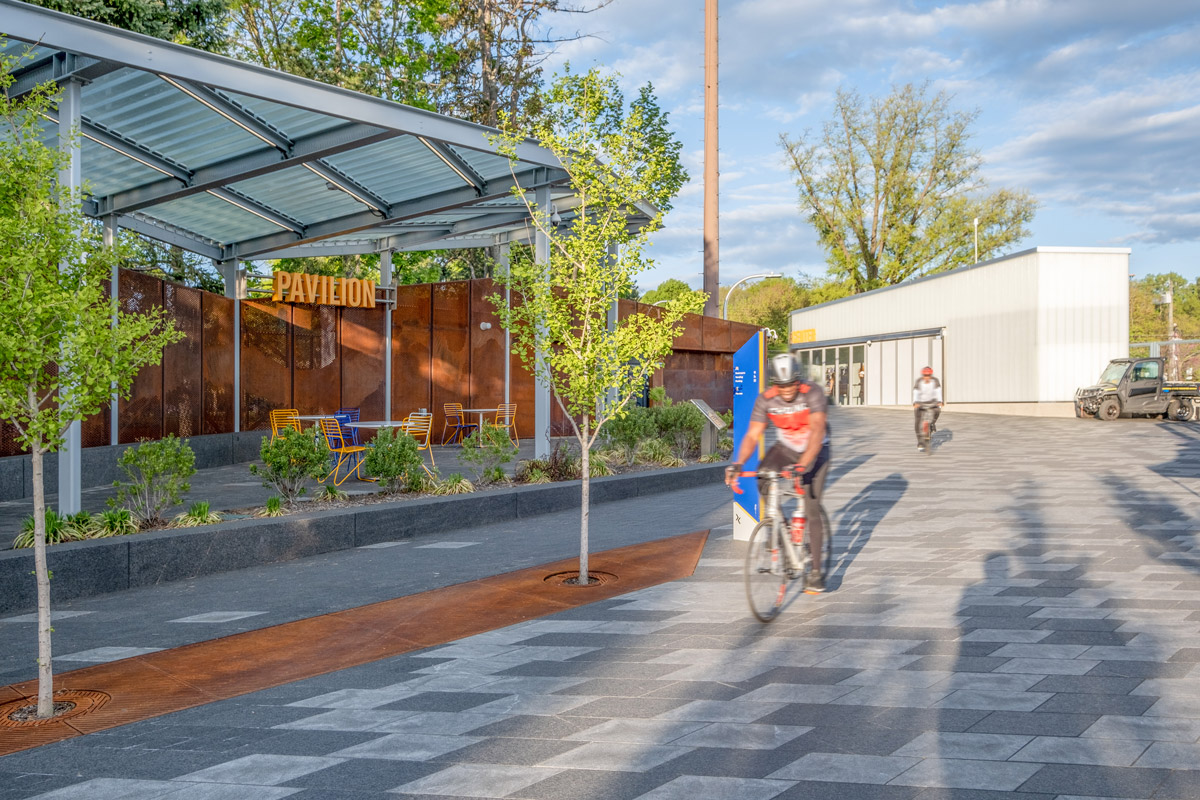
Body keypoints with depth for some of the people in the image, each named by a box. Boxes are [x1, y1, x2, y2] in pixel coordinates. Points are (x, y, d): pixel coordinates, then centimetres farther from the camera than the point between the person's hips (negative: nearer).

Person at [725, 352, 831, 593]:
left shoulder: (813, 393, -29)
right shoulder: (766, 400, -19)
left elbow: (817, 431, -39)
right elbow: (752, 435, -21)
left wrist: (801, 465, -53)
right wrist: (738, 464, -39)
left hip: (815, 451, -3)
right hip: (786, 447, 3)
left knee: (812, 510, -10)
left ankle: (816, 571, 0)